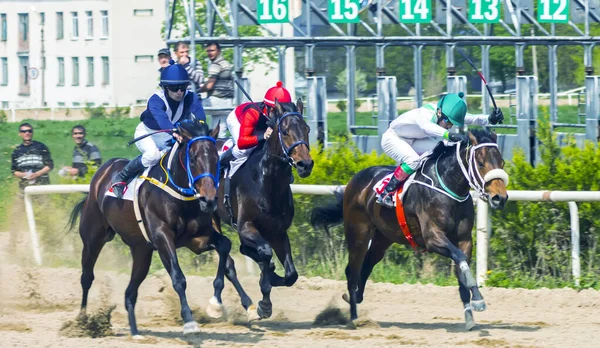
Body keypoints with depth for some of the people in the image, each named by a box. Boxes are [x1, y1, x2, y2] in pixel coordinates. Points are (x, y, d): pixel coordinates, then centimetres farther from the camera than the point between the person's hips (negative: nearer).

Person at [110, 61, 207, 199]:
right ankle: (120, 177, -15)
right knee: (153, 154, -35)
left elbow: (198, 110, -41)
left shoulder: (189, 98, -22)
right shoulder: (156, 100, -33)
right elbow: (161, 117, -53)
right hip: (147, 133, -5)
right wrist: (174, 132, -74)